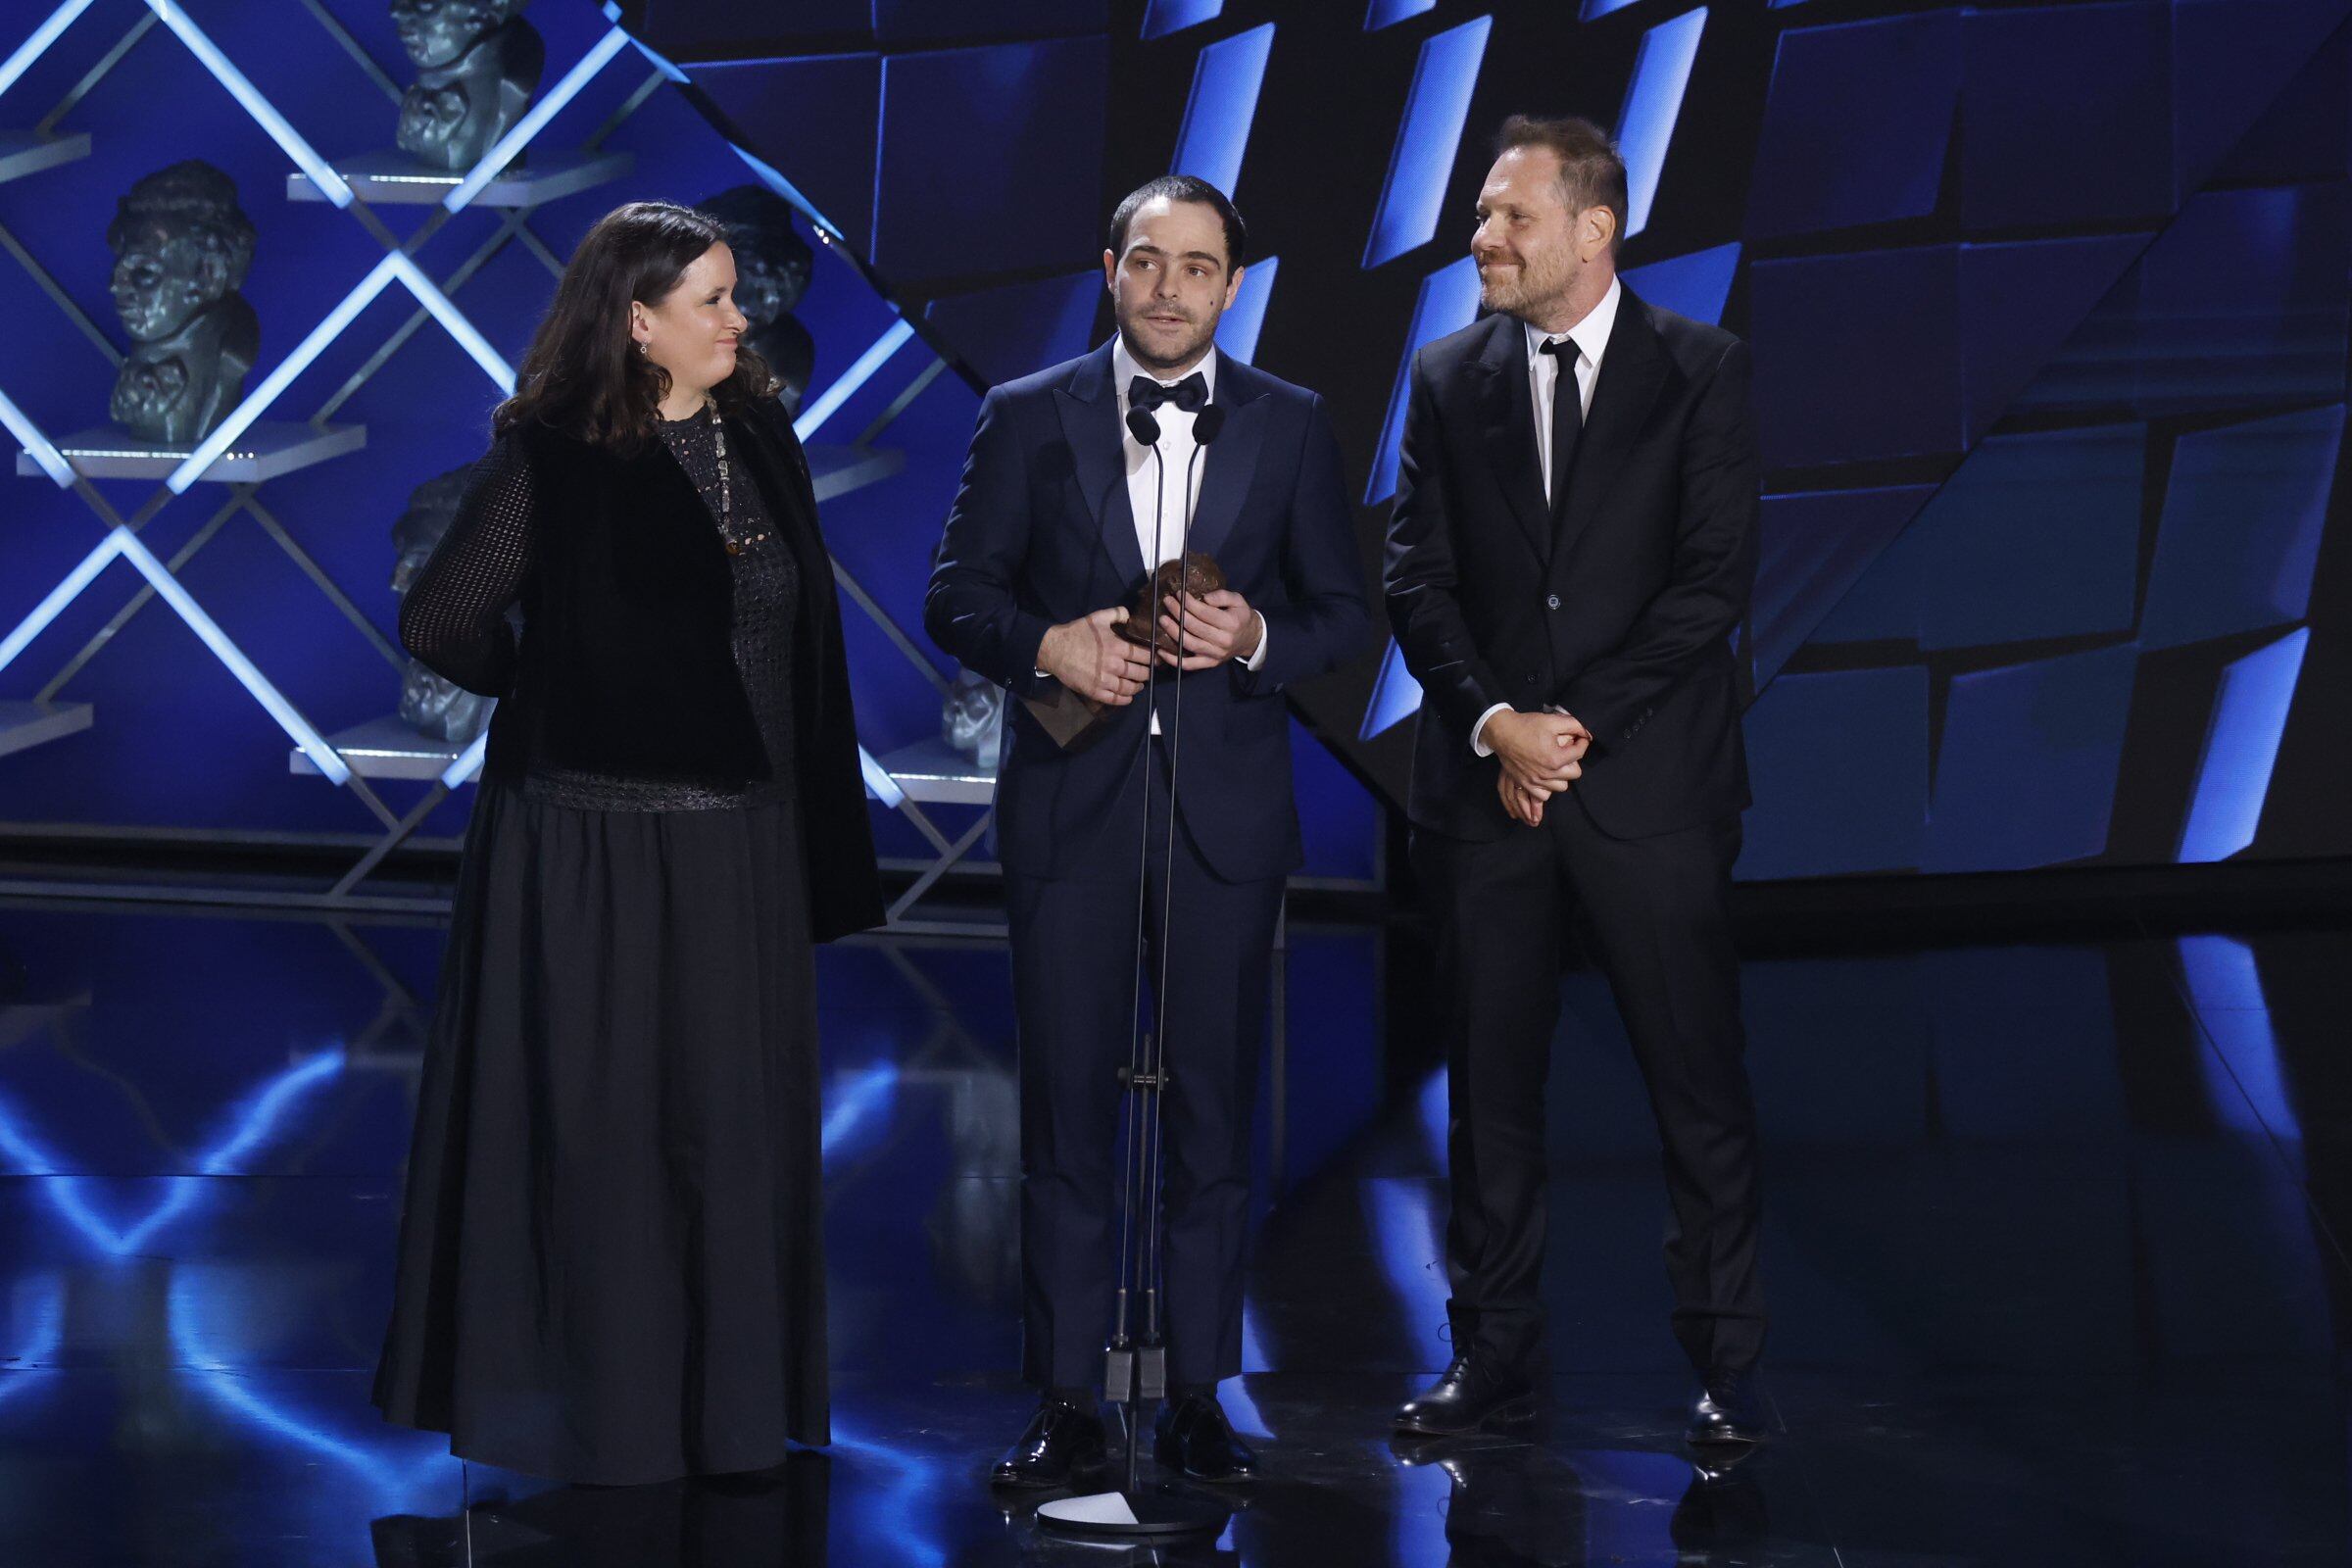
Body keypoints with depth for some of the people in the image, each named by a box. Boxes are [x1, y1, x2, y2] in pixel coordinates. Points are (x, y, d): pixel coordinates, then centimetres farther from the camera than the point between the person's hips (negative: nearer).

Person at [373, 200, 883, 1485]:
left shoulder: (762, 442, 8)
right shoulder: (551, 460, -10)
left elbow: (802, 647, 11)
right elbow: (440, 622, -6)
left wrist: (824, 838, 8)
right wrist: (569, 700, 7)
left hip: (742, 843, 5)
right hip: (594, 847, -5)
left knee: (732, 1129, 11)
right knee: (597, 1127, 3)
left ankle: (728, 1399, 22)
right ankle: (596, 1403, 15)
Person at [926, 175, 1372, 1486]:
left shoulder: (1293, 427, 7)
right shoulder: (1029, 418, 5)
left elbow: (1348, 613, 7)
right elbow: (958, 596, 4)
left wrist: (1256, 637, -13)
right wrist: (1048, 645, -15)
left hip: (1227, 803, 1)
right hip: (1072, 801, -1)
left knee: (1217, 1106, 5)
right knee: (1069, 1101, 2)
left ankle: (1201, 1398, 14)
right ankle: (1069, 1401, 9)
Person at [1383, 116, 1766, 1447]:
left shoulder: (1703, 371, 0)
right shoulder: (1449, 378, 9)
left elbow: (1716, 580, -7)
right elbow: (1418, 582, 6)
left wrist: (1579, 725, -11)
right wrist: (1494, 724, -10)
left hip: (1648, 780, -3)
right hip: (1488, 785, 3)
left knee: (1701, 1085, 1)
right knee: (1493, 1084, 7)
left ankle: (1728, 1362, 11)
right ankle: (1496, 1355, 15)